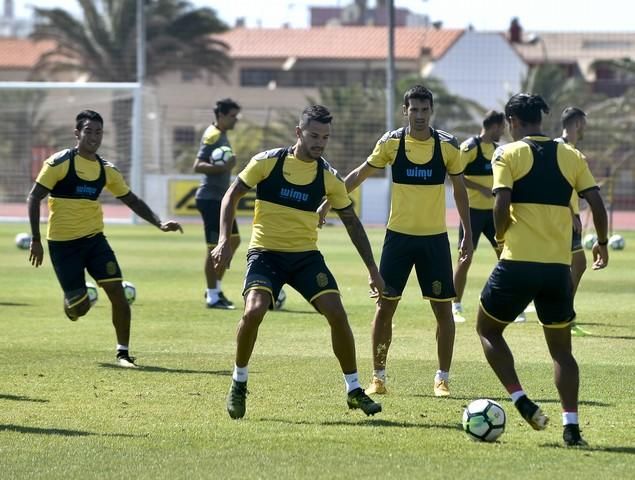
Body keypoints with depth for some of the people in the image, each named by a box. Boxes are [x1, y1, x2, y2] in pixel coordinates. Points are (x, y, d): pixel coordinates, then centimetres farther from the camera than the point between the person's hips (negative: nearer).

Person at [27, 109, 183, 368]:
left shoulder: (106, 169, 5)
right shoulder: (60, 162, -9)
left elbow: (132, 200, 13)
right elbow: (34, 198, -8)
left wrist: (159, 223, -1)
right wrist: (35, 240, -13)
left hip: (94, 238, 4)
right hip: (63, 242, -4)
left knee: (117, 292, -12)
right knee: (79, 308, -7)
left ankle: (123, 353, -2)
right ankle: (72, 299, 32)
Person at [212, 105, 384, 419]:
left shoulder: (328, 177, 0)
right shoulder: (267, 162, -6)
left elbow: (351, 222, 8)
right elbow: (232, 196, 1)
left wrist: (372, 269, 6)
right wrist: (224, 241, -10)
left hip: (306, 255, 3)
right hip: (265, 252, -2)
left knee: (336, 313, -13)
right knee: (254, 310, -26)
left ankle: (354, 390, 3)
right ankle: (238, 383, -3)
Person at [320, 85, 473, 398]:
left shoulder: (447, 145, -3)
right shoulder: (391, 142, -3)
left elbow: (459, 190, 7)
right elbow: (359, 175, 8)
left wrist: (467, 236, 5)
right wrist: (328, 204, 5)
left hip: (435, 237, 0)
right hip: (398, 234, 0)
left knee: (443, 308, -1)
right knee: (385, 305, 0)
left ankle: (442, 379, 10)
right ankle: (378, 377, 11)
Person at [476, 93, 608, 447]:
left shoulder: (508, 154, -1)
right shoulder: (571, 156, 9)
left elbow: (502, 206, -13)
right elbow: (597, 204, 4)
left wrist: (501, 235, 7)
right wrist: (602, 243, 19)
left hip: (518, 262, -3)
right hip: (559, 266, 3)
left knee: (488, 330, 17)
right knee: (561, 348, 15)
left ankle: (523, 403, 2)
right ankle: (571, 426, 3)